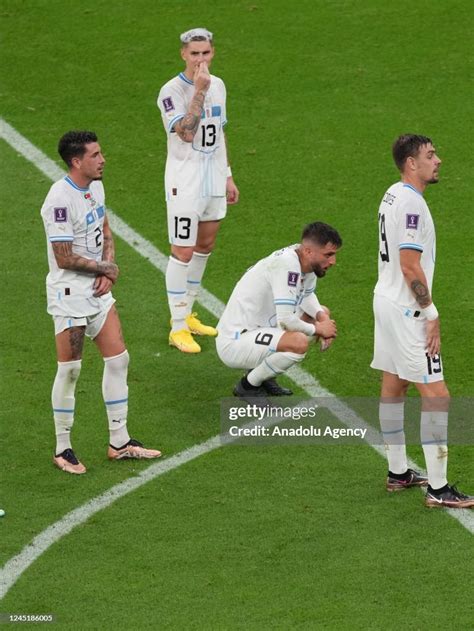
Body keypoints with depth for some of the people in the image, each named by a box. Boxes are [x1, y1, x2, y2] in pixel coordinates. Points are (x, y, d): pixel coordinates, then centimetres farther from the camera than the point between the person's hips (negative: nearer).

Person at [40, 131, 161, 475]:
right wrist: (107, 269, -8)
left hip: (98, 291, 9)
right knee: (70, 370, -3)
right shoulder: (60, 199, -22)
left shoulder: (95, 186, 6)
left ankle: (119, 442, 19)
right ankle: (63, 449, 9)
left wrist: (107, 269, 0)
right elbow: (64, 258, -21)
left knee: (118, 359, 9)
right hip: (69, 294, -9)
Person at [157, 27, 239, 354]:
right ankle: (178, 327, 1)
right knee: (183, 252, -6)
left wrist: (228, 176, 18)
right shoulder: (172, 91, -15)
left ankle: (186, 314, 28)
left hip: (214, 181, 7)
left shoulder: (218, 85, 7)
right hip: (185, 183, -7)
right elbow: (186, 133, -28)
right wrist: (199, 91, -28)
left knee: (205, 245, 14)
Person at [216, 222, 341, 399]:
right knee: (299, 342, -32)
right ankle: (248, 385, -6)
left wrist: (321, 317, 1)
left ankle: (264, 377, 17)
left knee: (323, 314, 16)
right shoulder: (286, 264, -27)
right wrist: (317, 329, -13)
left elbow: (307, 296, 22)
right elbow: (286, 320, -31)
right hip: (234, 343, -10)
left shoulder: (307, 260, 1)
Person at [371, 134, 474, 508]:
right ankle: (438, 488, -8)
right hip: (406, 310, -11)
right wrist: (431, 314, -17)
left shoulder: (393, 196, 11)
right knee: (436, 394, -9)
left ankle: (398, 472, 26)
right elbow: (410, 267, -23)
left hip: (387, 301, 11)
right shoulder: (411, 202, -20)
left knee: (393, 387, 16)